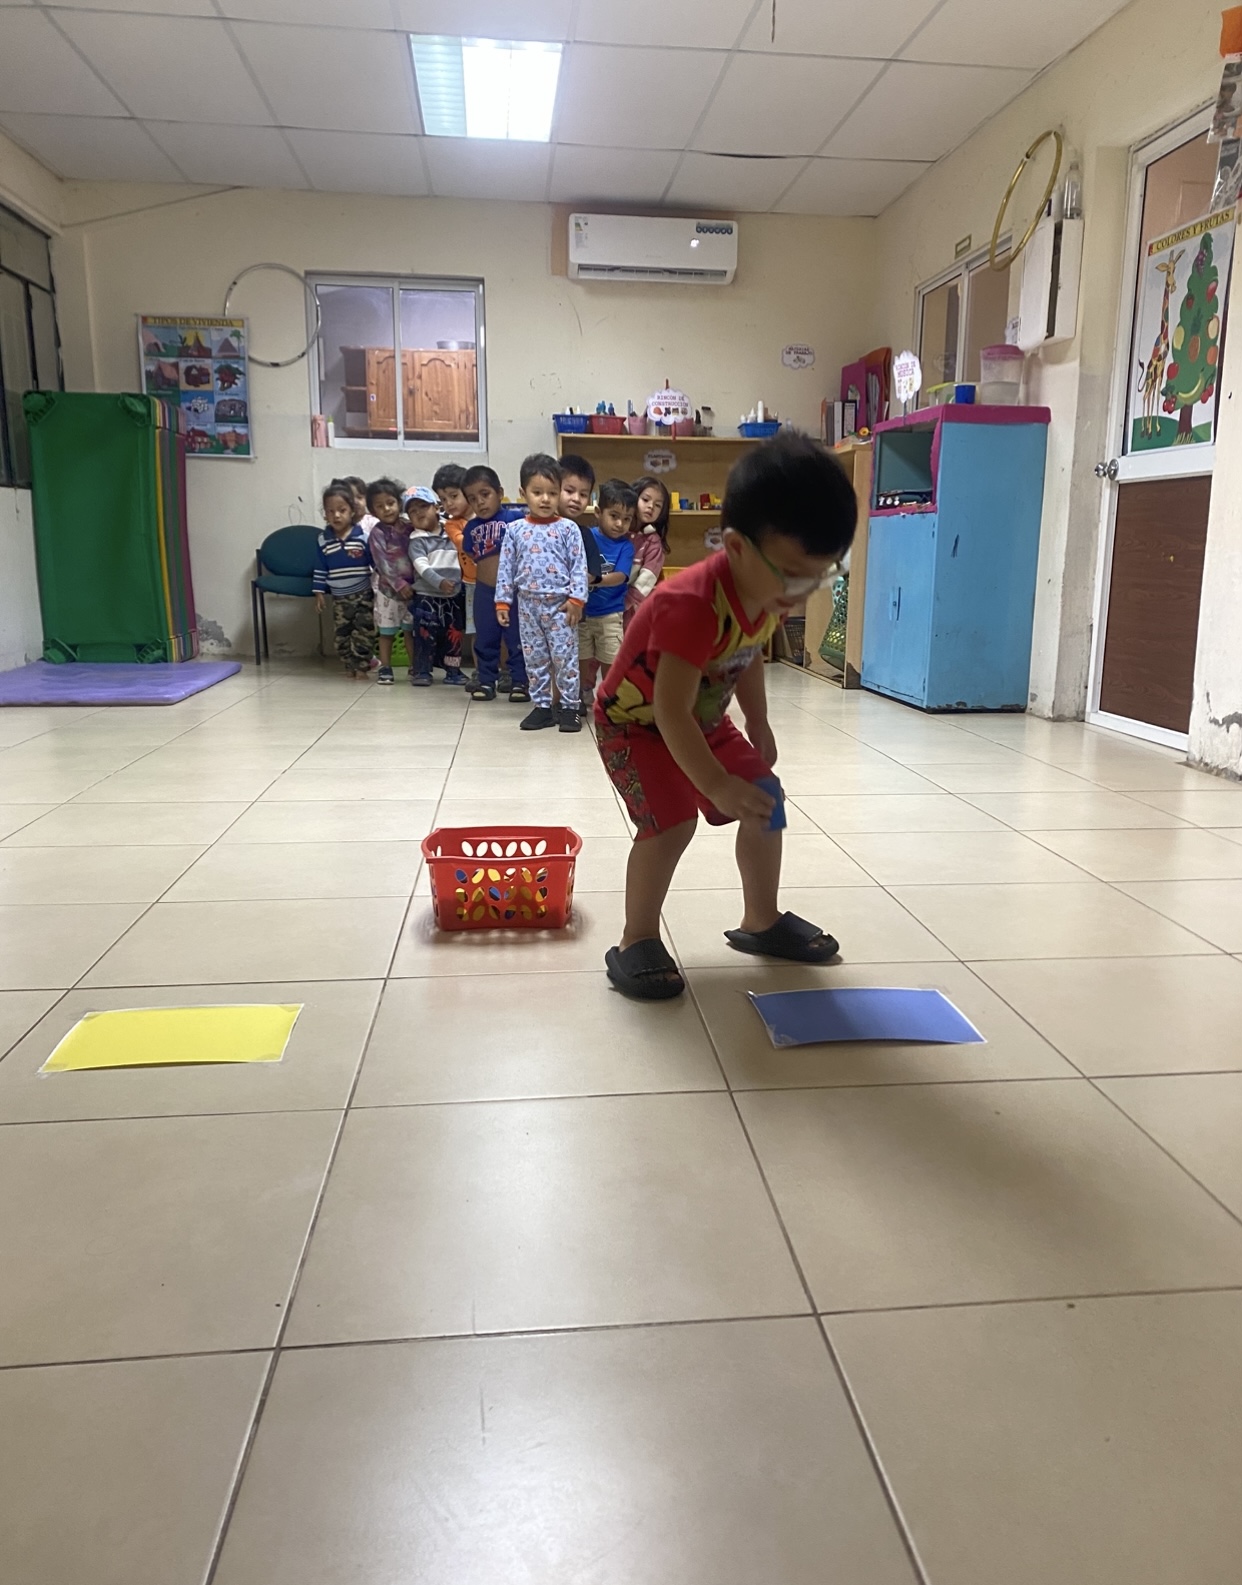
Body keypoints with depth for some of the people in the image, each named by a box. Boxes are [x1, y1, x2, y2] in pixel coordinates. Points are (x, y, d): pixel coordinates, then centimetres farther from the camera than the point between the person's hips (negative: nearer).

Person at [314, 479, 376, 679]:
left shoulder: (363, 536, -10)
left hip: (364, 594, -3)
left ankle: (361, 666, 4)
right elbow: (320, 568, 6)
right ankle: (349, 666, 19)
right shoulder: (323, 539, -1)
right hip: (339, 597, 3)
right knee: (342, 634, 8)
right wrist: (319, 592, 4)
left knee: (364, 632, -4)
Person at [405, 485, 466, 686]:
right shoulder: (417, 541, -5)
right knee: (425, 635, -3)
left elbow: (462, 560, 16)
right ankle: (422, 671, 8)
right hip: (426, 597, -4)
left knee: (454, 635, 9)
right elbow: (422, 567, -18)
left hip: (453, 597, 4)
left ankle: (453, 671, 20)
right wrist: (439, 582, -32)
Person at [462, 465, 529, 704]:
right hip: (484, 591, 4)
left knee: (517, 639, 5)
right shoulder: (471, 528, 6)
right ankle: (486, 680, 22)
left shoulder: (515, 518, -9)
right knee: (485, 640, 12)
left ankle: (519, 681, 13)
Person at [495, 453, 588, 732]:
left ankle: (569, 707, 8)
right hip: (528, 605, 3)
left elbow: (579, 566, -4)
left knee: (565, 657, -1)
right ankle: (542, 706, 19)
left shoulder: (568, 529, -2)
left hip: (560, 604, -3)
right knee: (534, 658, 9)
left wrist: (576, 599, -11)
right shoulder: (515, 530, 4)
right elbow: (506, 568, 6)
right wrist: (502, 601, 2)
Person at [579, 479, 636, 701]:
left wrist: (596, 580, -34)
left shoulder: (625, 546, -7)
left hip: (611, 615, -2)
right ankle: (584, 697, 29)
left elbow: (620, 577, -18)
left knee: (610, 662, 5)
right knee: (583, 660, 13)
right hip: (582, 611, 2)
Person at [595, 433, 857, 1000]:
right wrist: (718, 787, -45)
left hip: (706, 723, 8)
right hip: (636, 724, -8)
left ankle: (761, 921, 23)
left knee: (767, 802, 5)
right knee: (671, 822, -24)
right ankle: (636, 943, -6)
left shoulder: (772, 594, -12)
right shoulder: (694, 606, -39)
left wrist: (759, 727, 14)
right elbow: (670, 712, -41)